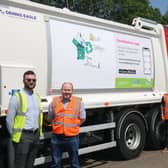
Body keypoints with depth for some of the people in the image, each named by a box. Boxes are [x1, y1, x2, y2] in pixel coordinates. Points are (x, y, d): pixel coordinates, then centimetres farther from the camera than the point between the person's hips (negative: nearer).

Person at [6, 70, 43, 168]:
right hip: (23, 135, -6)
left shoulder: (37, 97, 10)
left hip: (36, 135, 6)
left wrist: (38, 132, 14)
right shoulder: (17, 97, -10)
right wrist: (14, 135, -5)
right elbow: (9, 119, -9)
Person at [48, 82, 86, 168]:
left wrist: (73, 126, 2)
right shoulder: (54, 101, 5)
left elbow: (82, 118, 6)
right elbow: (50, 118, 14)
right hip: (57, 137, 2)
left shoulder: (78, 102, 0)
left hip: (72, 137, -1)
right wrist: (57, 126, 8)